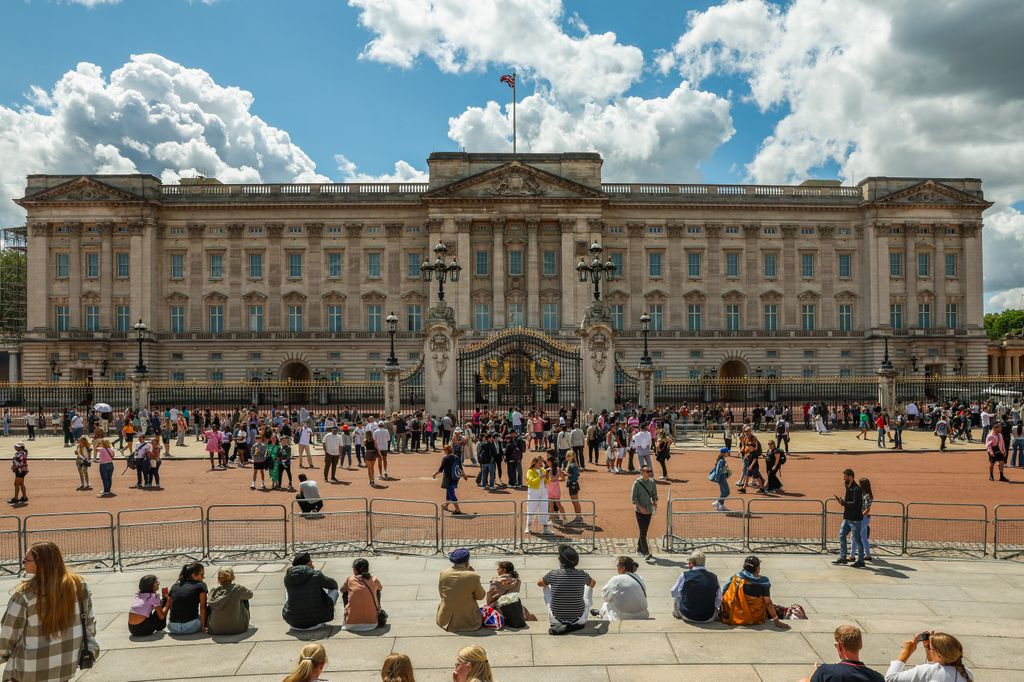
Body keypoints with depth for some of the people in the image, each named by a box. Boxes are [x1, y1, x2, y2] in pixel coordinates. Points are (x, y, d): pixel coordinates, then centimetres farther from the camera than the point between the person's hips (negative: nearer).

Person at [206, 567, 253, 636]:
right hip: (237, 628, -2)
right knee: (244, 599, 21)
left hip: (216, 630, 2)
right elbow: (250, 594, 10)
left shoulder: (214, 591, -5)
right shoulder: (237, 588, -11)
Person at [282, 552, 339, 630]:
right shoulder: (316, 575, -10)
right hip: (315, 622, -4)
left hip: (293, 622, 4)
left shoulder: (287, 577, 0)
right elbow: (333, 585, 9)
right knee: (334, 591, 14)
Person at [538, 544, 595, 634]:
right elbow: (593, 583, 16)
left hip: (556, 619, 0)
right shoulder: (582, 574, -10)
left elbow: (539, 583, 10)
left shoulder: (553, 574, -14)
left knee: (547, 587, 20)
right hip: (579, 619, 1)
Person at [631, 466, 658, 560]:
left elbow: (654, 495, 13)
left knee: (645, 531, 12)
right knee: (643, 532, -9)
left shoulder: (652, 482, 5)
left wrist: (655, 503, -5)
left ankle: (639, 549, 27)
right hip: (639, 511, -5)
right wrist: (640, 507, -21)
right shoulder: (637, 483, -11)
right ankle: (645, 553, -11)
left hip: (649, 510, 5)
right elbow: (633, 498, -11)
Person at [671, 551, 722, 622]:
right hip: (708, 618, 2)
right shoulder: (713, 577, -7)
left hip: (688, 616, -2)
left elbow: (674, 592, 3)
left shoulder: (685, 575, -12)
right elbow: (718, 601, -1)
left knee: (676, 597, 23)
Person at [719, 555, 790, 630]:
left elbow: (724, 597, -2)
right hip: (755, 619, -3)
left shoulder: (735, 578, -8)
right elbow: (768, 602, -16)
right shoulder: (763, 582, -17)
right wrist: (777, 621, -10)